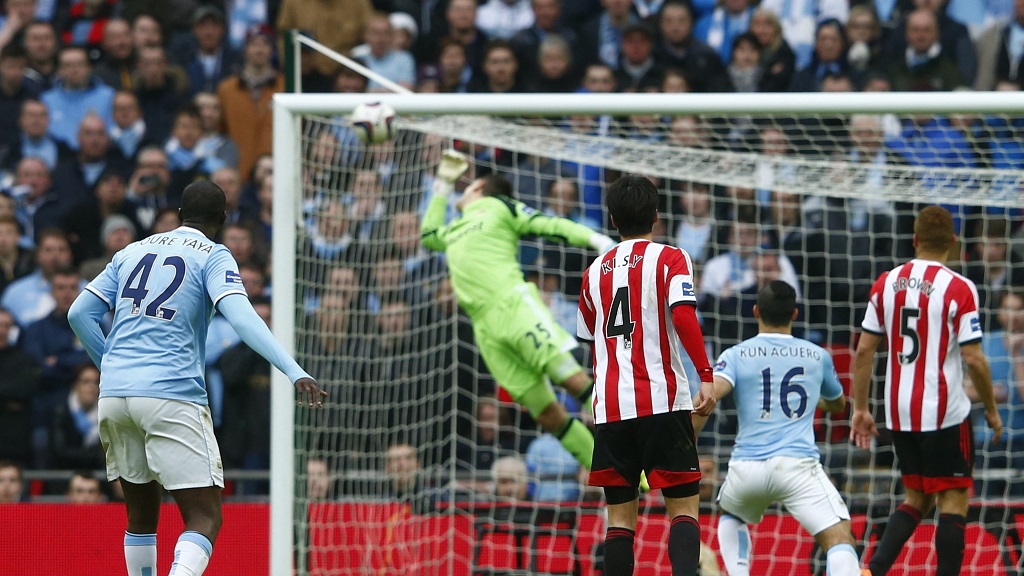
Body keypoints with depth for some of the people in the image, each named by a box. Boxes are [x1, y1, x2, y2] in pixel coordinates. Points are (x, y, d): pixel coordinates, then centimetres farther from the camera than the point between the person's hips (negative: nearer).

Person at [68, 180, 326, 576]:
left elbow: (80, 314, 16)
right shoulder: (213, 257, 3)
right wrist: (295, 372, -22)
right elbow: (242, 318, -14)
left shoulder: (133, 252, 18)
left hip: (114, 395, 6)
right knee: (204, 519, -7)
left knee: (142, 516, 19)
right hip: (172, 393, -5)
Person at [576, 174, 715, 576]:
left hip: (610, 407, 4)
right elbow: (684, 316, -16)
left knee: (620, 515, 8)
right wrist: (706, 377, -17)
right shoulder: (669, 259, 1)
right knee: (683, 507, 0)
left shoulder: (596, 271, 15)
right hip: (662, 401, -4)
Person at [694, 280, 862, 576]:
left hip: (747, 466, 1)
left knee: (730, 516, 33)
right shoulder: (818, 356, 14)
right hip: (798, 463, -1)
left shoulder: (736, 355, 7)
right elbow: (838, 404, 33)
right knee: (838, 538, -10)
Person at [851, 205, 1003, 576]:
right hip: (945, 413, -5)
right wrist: (991, 410, 0)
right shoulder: (959, 289, -11)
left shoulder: (886, 283, 3)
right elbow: (973, 359, -13)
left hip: (900, 414, 5)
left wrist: (860, 409, 13)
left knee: (917, 499, 16)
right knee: (953, 500, 4)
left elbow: (864, 351, 5)